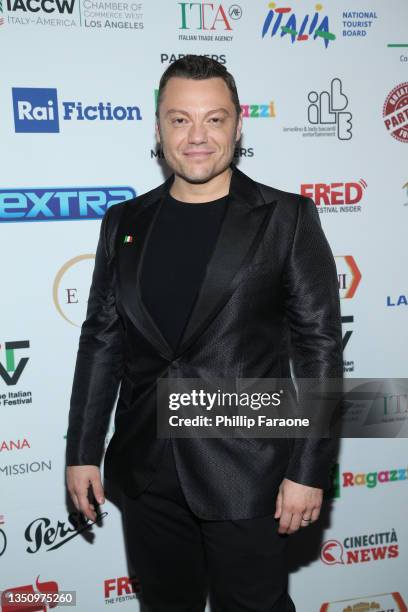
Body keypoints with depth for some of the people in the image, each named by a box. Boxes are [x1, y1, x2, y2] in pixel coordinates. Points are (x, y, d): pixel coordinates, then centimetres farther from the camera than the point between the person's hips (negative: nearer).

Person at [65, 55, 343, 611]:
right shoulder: (124, 222, 5)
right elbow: (101, 340, 7)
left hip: (247, 475, -3)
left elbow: (319, 345, -7)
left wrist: (309, 470, -10)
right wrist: (83, 452, 7)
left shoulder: (287, 219, -5)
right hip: (145, 471, 4)